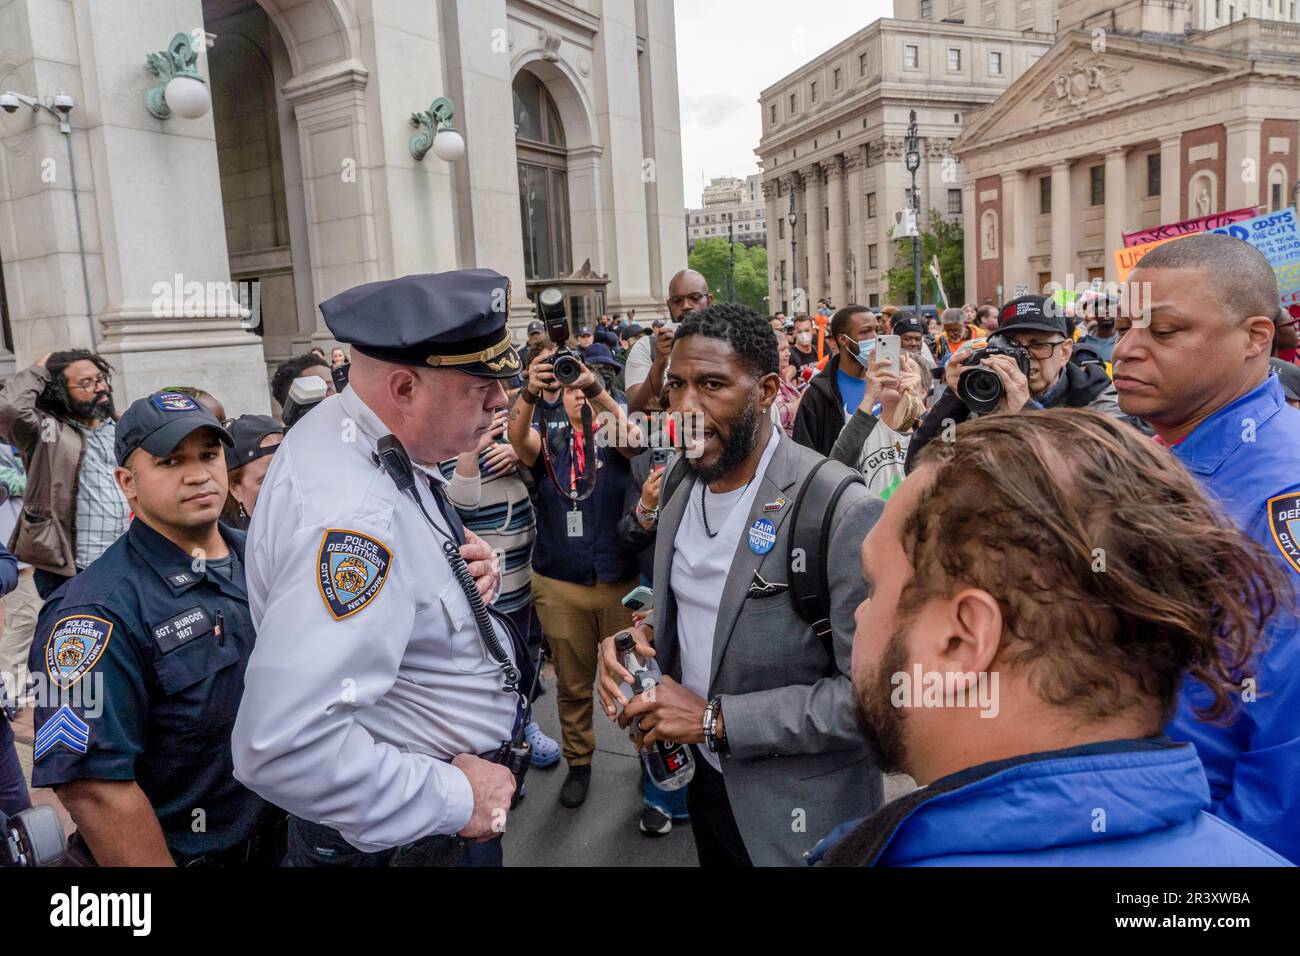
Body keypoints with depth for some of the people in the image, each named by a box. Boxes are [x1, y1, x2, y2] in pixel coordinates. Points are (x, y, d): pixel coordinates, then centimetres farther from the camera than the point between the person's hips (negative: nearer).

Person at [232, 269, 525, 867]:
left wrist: (468, 576, -6)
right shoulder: (351, 514, -34)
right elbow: (285, 750, -40)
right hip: (403, 834, -8)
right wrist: (454, 799, -27)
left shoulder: (378, 444, -3)